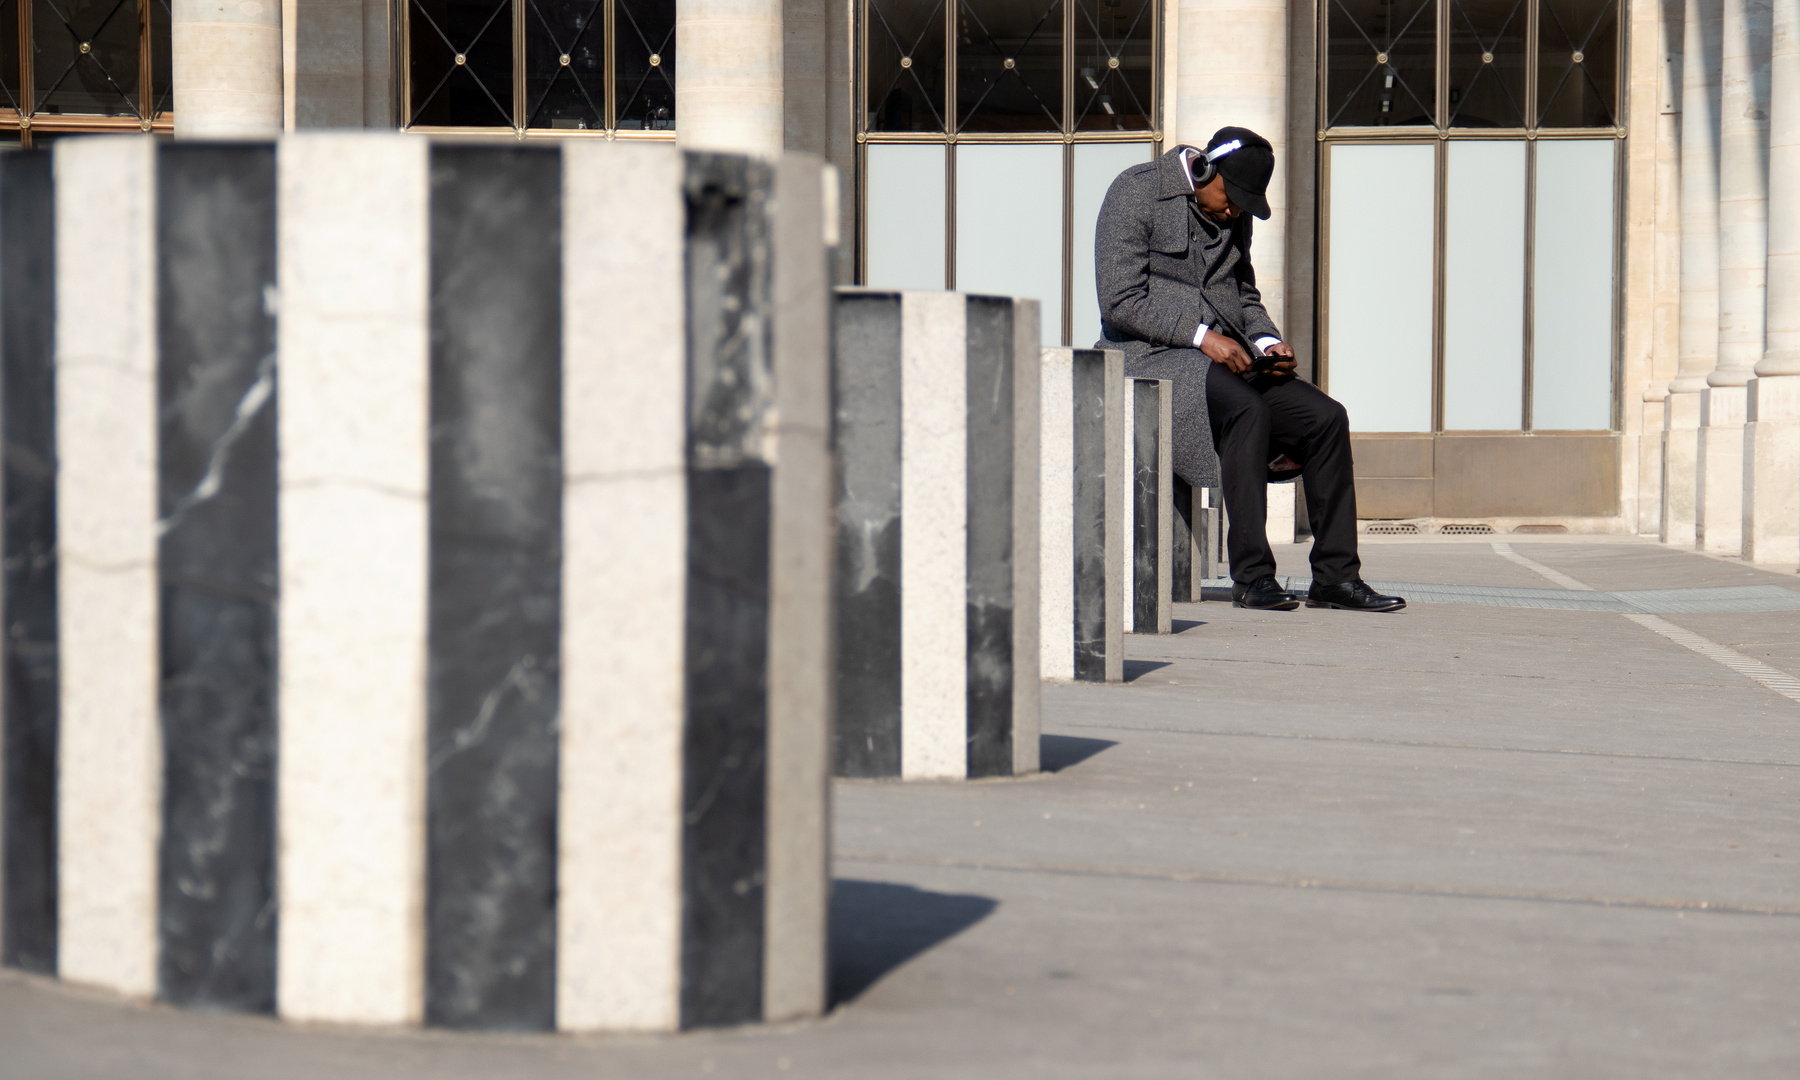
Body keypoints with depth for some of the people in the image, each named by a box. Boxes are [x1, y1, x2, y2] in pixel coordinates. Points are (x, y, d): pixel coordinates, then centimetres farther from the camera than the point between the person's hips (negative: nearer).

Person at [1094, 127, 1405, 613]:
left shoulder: (1234, 215, 15)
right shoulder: (1137, 191, -9)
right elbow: (1121, 300, -15)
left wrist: (1266, 342, 2)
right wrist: (1201, 335, -22)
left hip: (1227, 357, 8)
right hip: (1149, 355, -7)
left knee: (1325, 417, -12)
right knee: (1247, 408, -34)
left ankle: (1336, 576, -10)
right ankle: (1251, 576, -31)